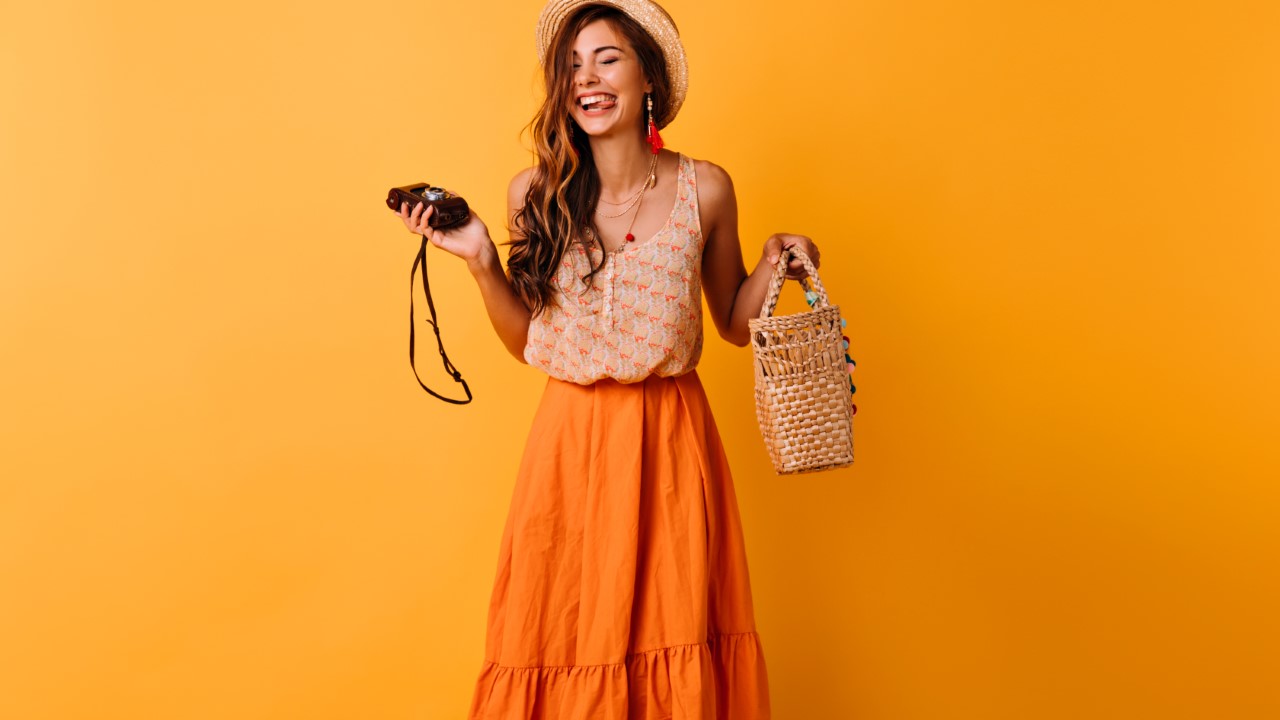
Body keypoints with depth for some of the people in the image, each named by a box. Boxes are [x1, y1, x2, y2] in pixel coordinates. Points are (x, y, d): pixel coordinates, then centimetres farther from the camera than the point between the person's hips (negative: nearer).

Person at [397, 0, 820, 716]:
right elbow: (528, 340, 6)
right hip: (571, 442, 1)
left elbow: (734, 322, 9)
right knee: (565, 638, 9)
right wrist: (481, 261, -6)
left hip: (672, 442, 0)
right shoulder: (536, 194, -2)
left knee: (674, 637, 7)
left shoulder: (705, 189, -2)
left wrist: (774, 264, -8)